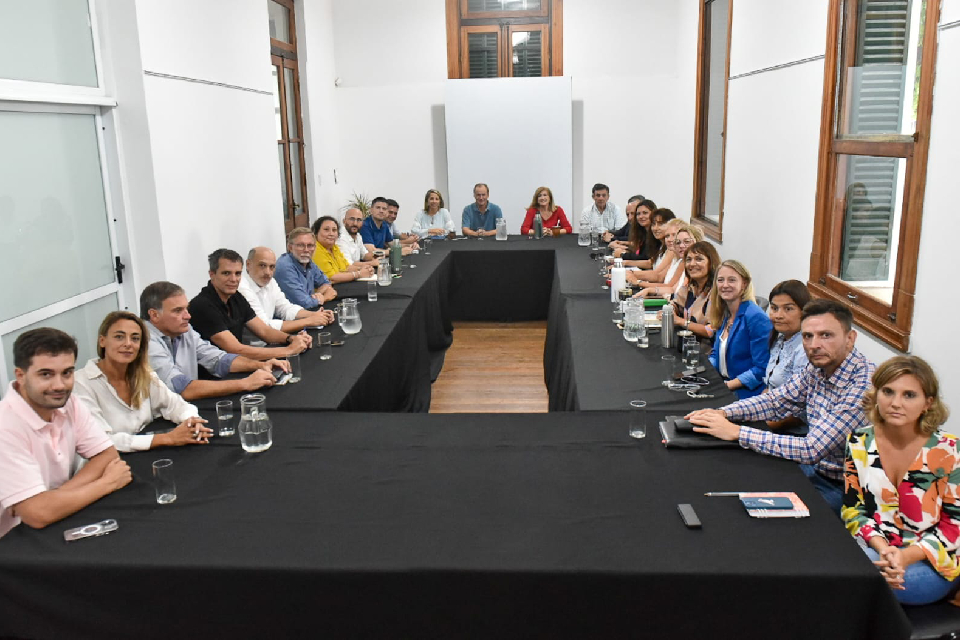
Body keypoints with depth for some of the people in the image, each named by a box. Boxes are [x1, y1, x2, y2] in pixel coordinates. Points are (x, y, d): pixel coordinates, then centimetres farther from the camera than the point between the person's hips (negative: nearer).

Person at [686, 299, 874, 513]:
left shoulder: (863, 385, -27)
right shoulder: (818, 369, -3)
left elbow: (812, 450, -30)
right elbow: (775, 401, 10)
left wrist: (737, 432, -29)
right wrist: (721, 413, -7)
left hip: (840, 488, -7)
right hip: (814, 469, 7)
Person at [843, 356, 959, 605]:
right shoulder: (859, 443, -1)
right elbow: (853, 509, 1)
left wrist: (906, 557, -20)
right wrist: (883, 549, -17)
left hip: (931, 560, -3)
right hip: (874, 549, 3)